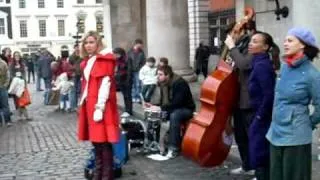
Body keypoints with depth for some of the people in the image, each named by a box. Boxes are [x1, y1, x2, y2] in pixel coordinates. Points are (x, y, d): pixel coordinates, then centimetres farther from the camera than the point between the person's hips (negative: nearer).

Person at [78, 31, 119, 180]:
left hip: (100, 105, -8)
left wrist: (100, 107, -21)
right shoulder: (87, 61, 17)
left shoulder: (104, 59, -8)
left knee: (103, 141, -6)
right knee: (95, 140, 13)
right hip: (89, 104, 8)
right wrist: (84, 103, 12)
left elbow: (105, 83, -16)